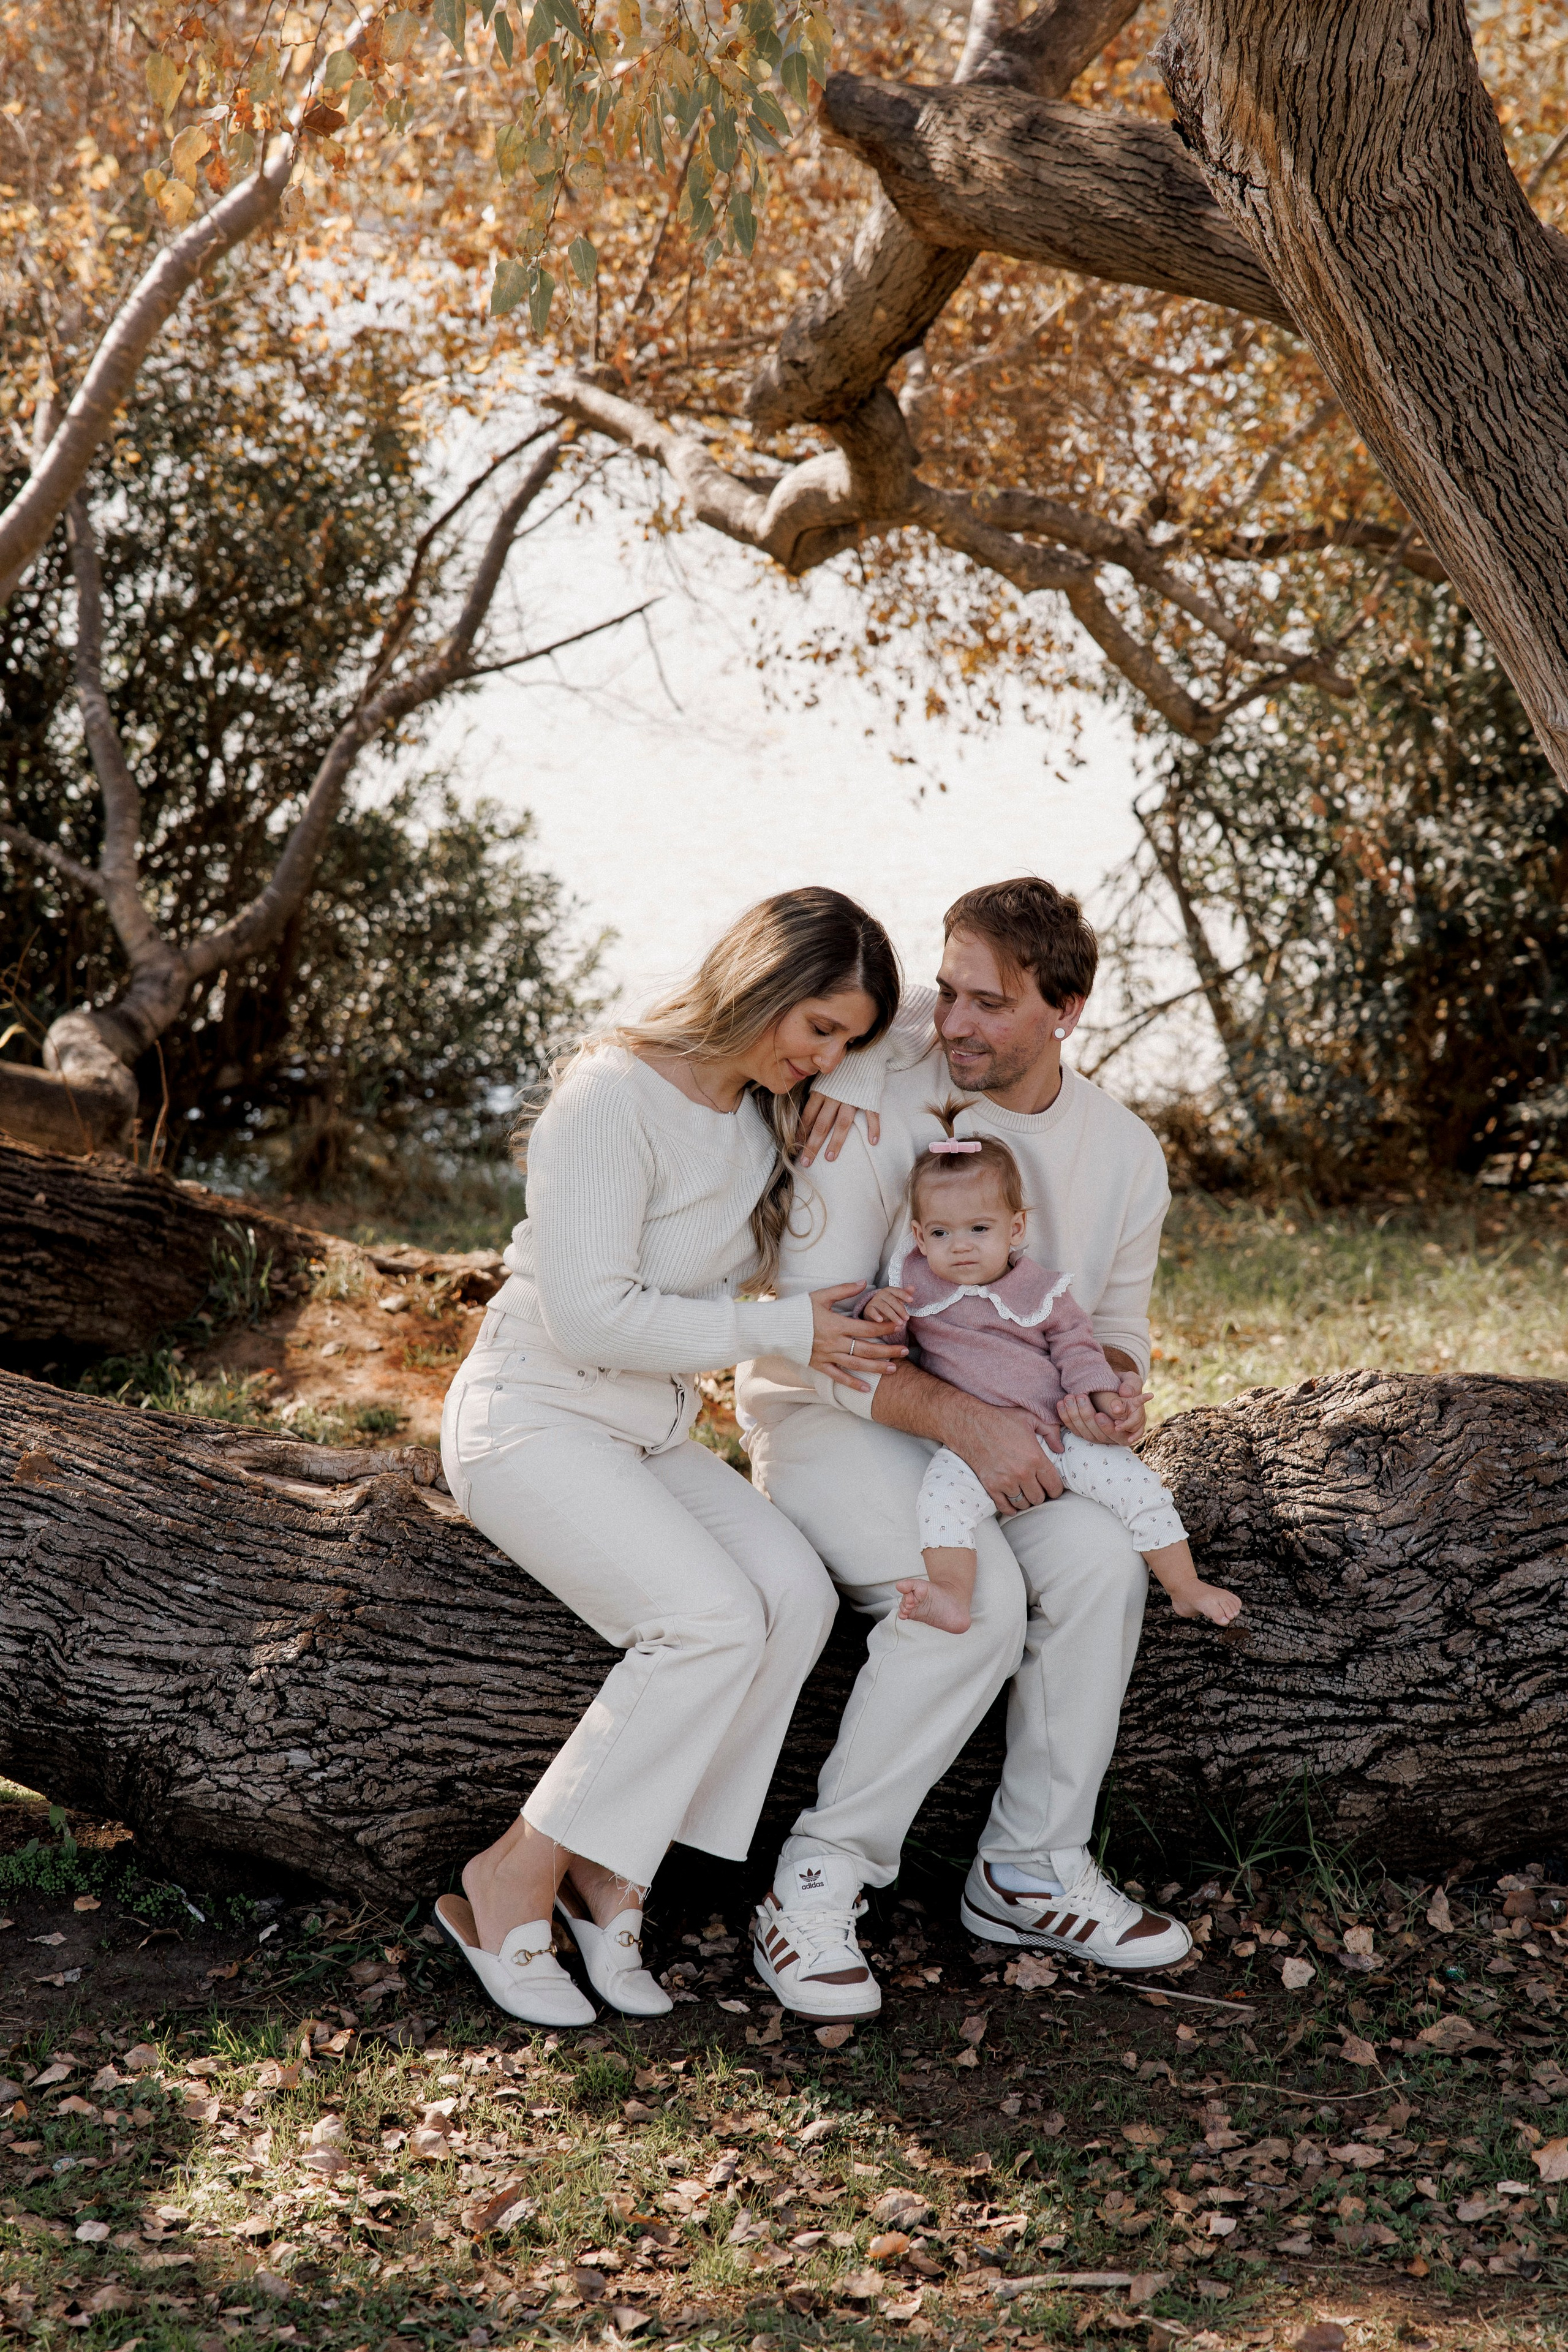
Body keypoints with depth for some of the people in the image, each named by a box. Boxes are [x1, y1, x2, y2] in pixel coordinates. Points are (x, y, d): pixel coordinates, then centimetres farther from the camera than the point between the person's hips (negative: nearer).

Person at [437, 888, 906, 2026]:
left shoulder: (771, 1114, 8)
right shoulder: (614, 1096, -18)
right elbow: (589, 1317, -23)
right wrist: (782, 1330, -19)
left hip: (651, 1434, 8)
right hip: (532, 1418, -7)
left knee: (796, 1591, -20)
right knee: (712, 1618, -28)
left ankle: (611, 1874, -11)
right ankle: (511, 1884, -12)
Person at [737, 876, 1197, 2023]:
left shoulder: (1125, 1154, -3)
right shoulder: (877, 1104, -19)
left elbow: (1116, 1317, 11)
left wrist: (1113, 1389, -14)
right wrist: (961, 1420, -30)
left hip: (994, 1421, 5)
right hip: (826, 1409, -5)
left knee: (1102, 1557, -24)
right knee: (975, 1597, -30)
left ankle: (1031, 1873, -6)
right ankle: (820, 1882, -13)